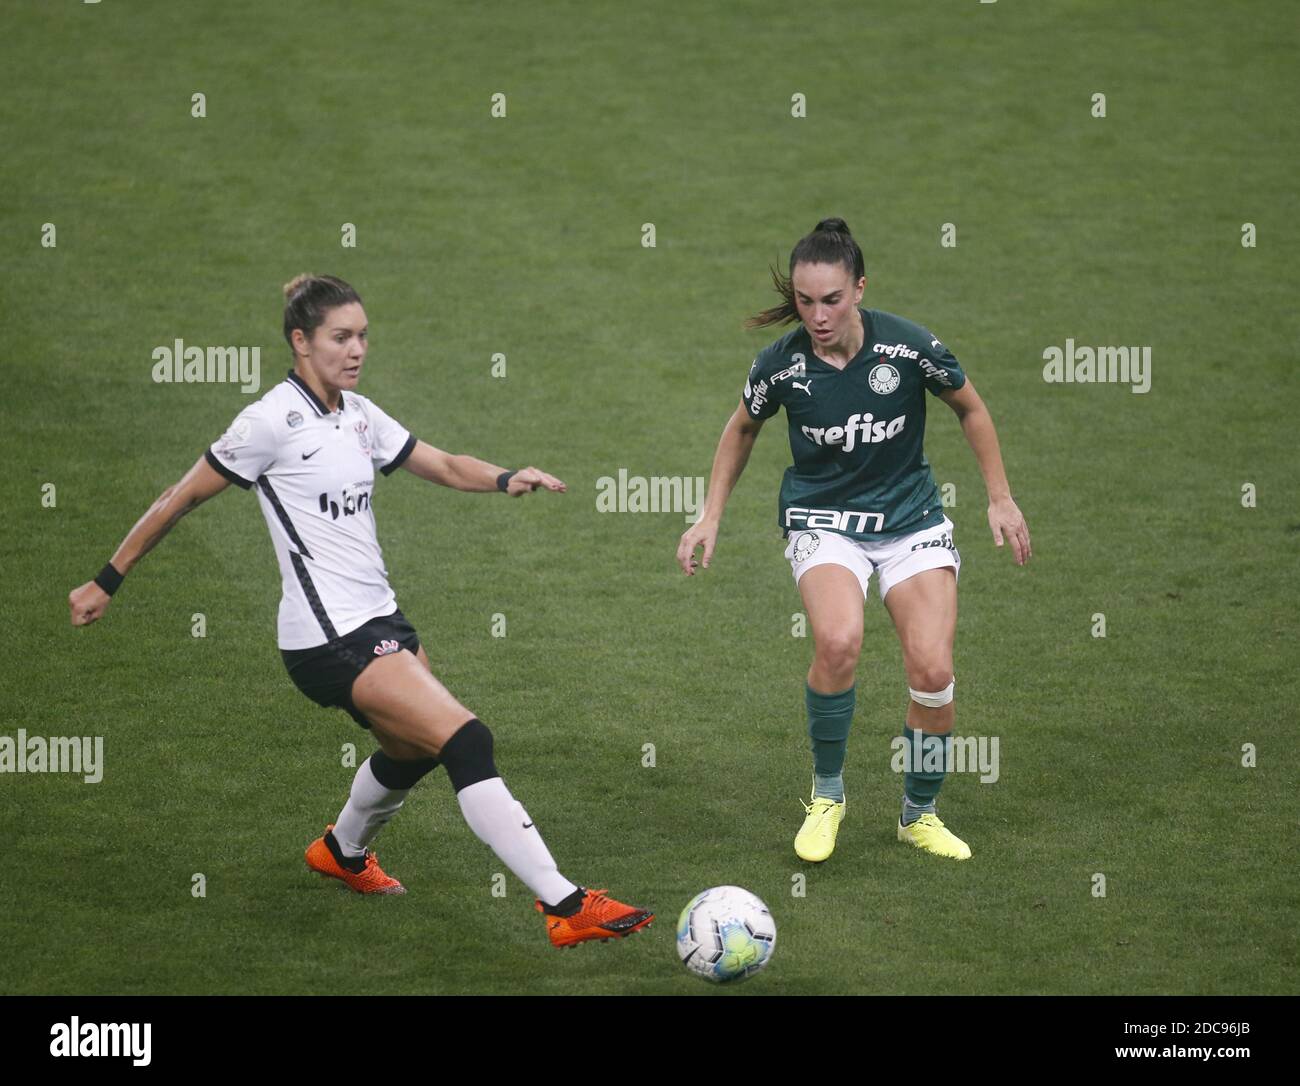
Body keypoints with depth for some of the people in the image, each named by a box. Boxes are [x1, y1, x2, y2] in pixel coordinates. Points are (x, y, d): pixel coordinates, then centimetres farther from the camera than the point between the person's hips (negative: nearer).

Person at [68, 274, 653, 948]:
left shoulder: (358, 415, 11)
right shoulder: (274, 420, -12)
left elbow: (444, 467, 16)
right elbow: (181, 499, -6)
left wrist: (506, 480, -5)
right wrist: (106, 582, -2)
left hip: (378, 621, 9)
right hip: (328, 639, -9)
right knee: (466, 740, -18)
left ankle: (342, 851, 54)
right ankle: (564, 905, -21)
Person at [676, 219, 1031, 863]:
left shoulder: (909, 347, -14)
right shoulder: (781, 365, -12)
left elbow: (970, 409, 5)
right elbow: (742, 429, 11)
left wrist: (1000, 499, 7)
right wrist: (710, 516, 8)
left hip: (911, 517, 1)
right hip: (823, 519, -1)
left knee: (932, 671, -14)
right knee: (838, 643, -31)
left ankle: (920, 814, 13)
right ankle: (827, 794, -6)